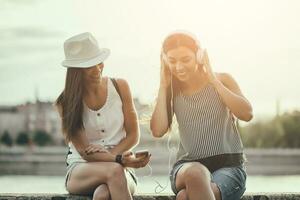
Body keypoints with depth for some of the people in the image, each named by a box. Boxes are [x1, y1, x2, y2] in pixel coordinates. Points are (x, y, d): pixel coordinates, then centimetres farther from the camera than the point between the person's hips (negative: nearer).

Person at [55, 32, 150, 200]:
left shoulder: (120, 87, 3)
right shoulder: (66, 103, -3)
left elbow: (133, 135, 6)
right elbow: (84, 151, -9)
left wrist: (110, 154, -14)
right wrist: (120, 160, -25)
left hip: (120, 168, 1)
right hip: (81, 169, -1)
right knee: (114, 171, -36)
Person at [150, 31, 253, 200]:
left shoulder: (222, 80, 6)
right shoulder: (172, 90, 11)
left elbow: (246, 114, -12)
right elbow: (158, 131, -4)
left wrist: (213, 79, -9)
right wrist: (163, 85, 1)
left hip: (228, 165, -2)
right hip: (187, 167, 2)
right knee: (196, 173, -37)